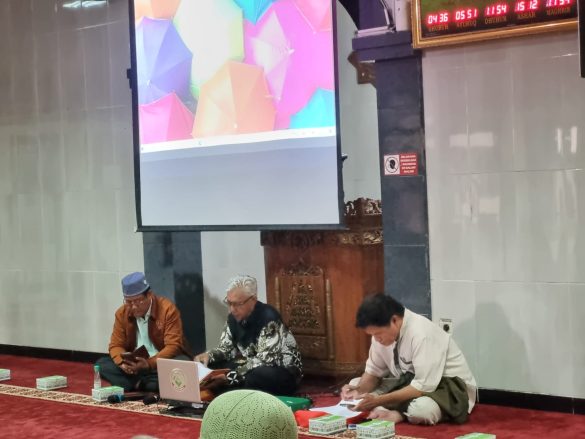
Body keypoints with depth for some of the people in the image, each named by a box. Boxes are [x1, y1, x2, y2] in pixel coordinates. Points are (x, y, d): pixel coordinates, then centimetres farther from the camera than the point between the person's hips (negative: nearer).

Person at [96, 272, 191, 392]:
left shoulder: (167, 309, -16)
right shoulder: (121, 313, -2)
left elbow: (173, 346, -20)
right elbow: (116, 345, -1)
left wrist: (149, 363, -35)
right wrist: (123, 362, -25)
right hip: (136, 364, 4)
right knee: (102, 364, -18)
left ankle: (137, 384, -26)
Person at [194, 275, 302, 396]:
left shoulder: (269, 318, -25)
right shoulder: (234, 317, -2)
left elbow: (264, 360, -31)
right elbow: (226, 348, 9)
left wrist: (230, 376, -38)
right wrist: (208, 355, -15)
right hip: (252, 369, 7)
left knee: (254, 378, -38)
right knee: (211, 366, -7)